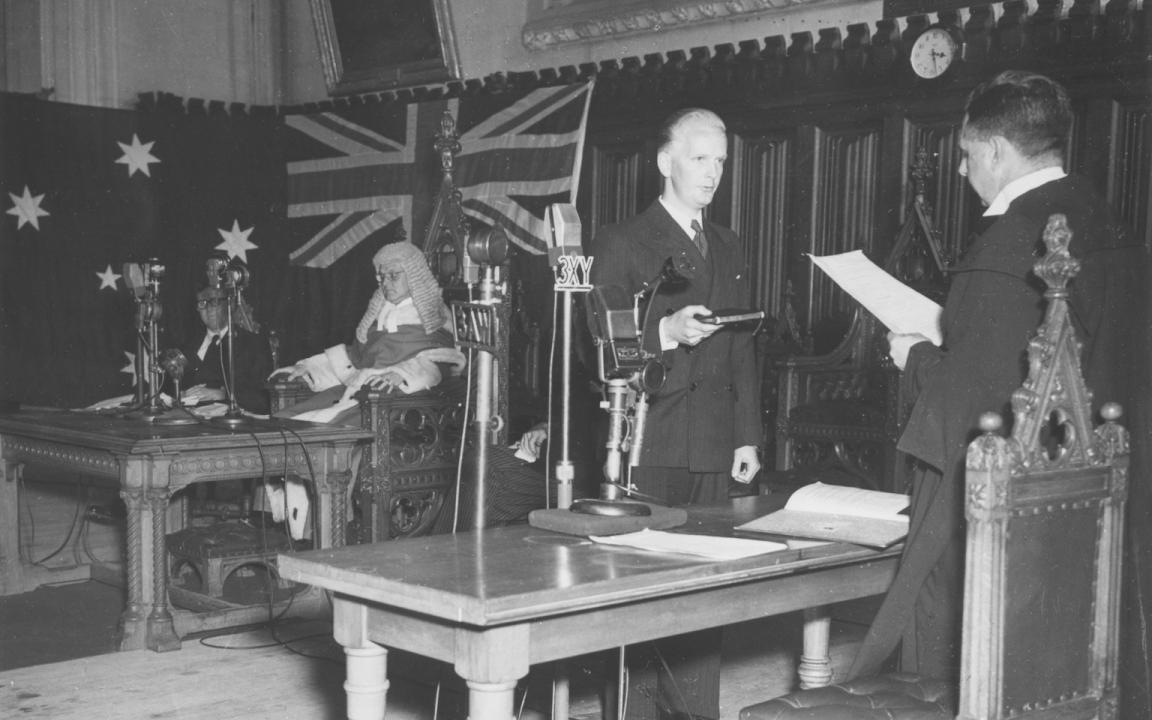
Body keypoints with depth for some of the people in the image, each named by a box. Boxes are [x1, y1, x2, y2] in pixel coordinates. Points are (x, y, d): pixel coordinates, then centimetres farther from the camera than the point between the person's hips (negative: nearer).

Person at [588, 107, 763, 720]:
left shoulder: (727, 249, 19)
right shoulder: (620, 244, 1)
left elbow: (742, 348, 19)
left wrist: (747, 436, 14)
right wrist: (664, 333, -21)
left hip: (712, 451, 5)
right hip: (647, 446, -5)